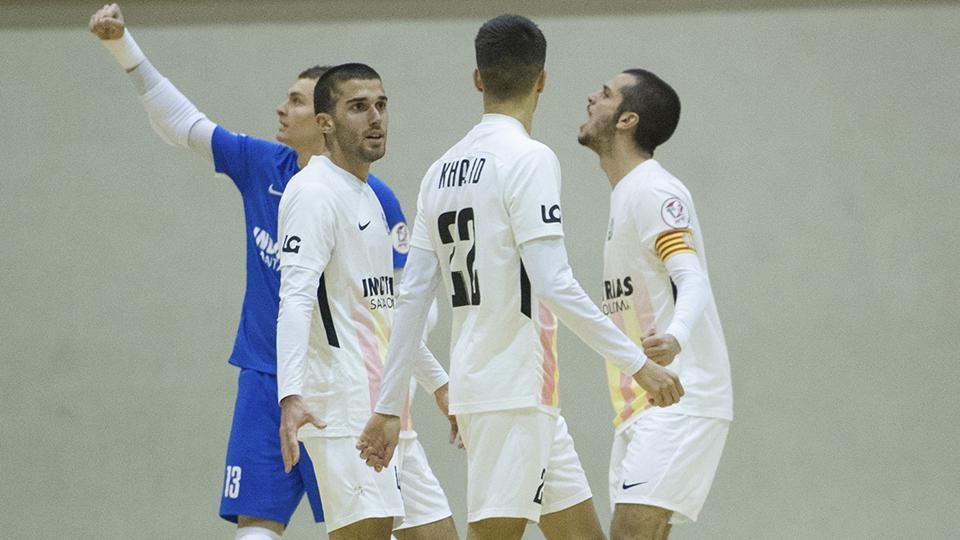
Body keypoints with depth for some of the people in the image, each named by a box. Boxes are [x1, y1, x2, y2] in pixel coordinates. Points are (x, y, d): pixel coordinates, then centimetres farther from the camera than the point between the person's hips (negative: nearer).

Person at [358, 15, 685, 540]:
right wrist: (637, 363, -16)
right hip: (515, 386, -9)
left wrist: (388, 408, 14)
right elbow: (554, 285, -20)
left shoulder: (444, 169, 13)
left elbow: (411, 296, 12)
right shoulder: (529, 158, -11)